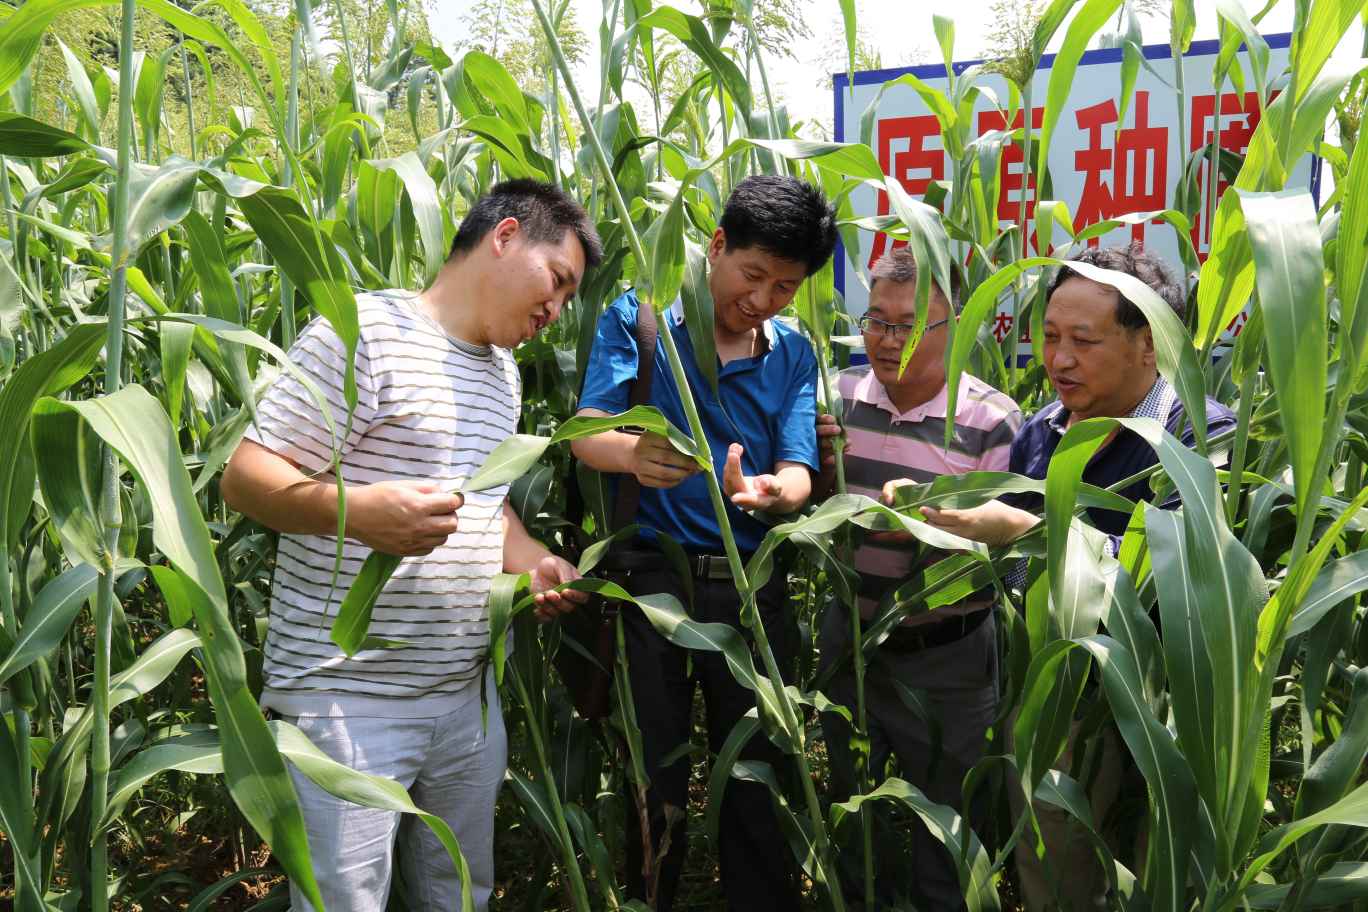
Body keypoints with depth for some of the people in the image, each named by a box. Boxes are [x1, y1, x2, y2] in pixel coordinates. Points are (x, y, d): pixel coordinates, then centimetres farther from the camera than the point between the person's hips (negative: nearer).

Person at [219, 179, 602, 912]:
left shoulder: (503, 370, 15)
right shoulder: (365, 330, -11)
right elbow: (245, 479, -14)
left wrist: (532, 562, 6)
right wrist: (358, 511, -32)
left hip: (467, 697, 8)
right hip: (349, 703, -8)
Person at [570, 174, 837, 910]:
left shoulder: (793, 355, 7)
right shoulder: (639, 319, -3)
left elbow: (799, 475, -4)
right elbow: (588, 435, -14)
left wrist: (768, 490, -28)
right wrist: (635, 454, -38)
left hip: (752, 586, 3)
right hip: (651, 576, -3)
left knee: (759, 781, 13)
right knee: (653, 783, 8)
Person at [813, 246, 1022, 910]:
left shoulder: (990, 420, -16)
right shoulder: (840, 395, -3)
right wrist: (821, 468, -14)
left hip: (946, 658, -4)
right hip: (849, 637, 4)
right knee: (850, 805, 24)